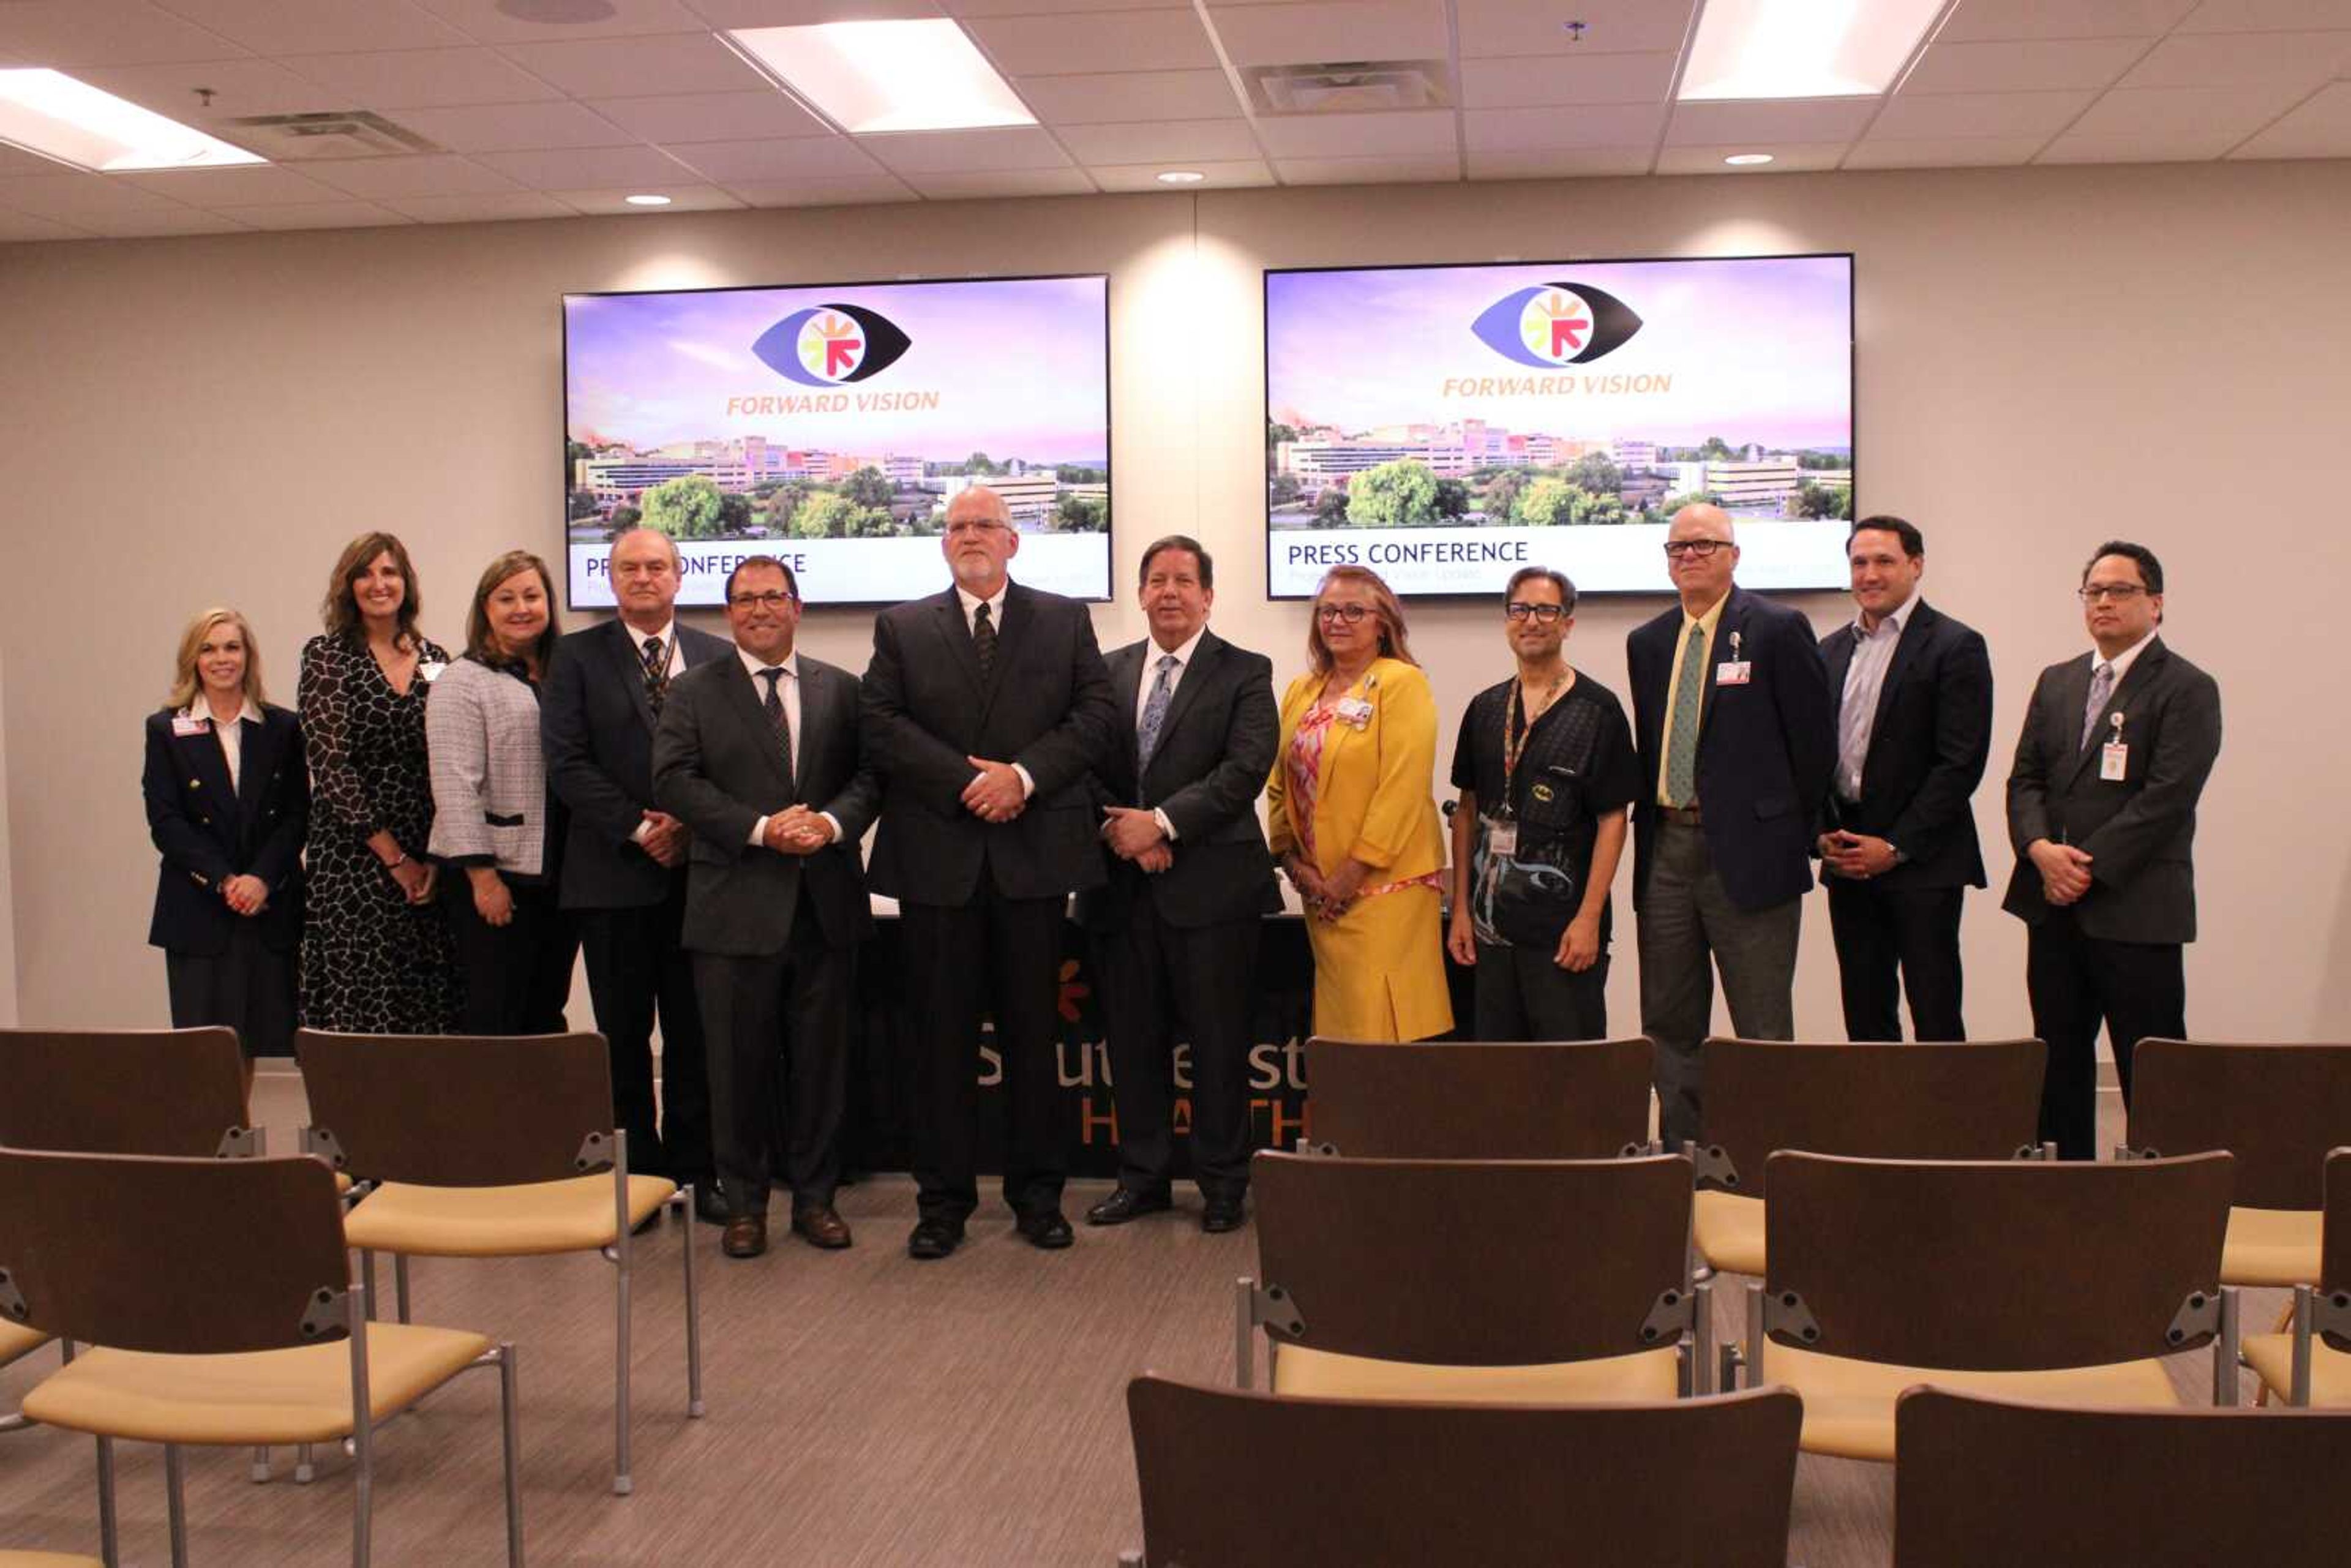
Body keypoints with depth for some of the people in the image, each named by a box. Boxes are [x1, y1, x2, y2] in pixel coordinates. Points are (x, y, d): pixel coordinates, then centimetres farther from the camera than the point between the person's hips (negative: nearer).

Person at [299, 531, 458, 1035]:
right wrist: (395, 858, -10)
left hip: (429, 865, 4)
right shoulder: (326, 655, 0)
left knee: (428, 1011, 3)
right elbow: (330, 764, -7)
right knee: (358, 1012, -5)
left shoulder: (435, 659, 11)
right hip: (353, 860, -4)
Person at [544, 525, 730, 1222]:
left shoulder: (718, 657, 9)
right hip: (614, 874, -1)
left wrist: (690, 823, -10)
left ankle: (694, 1171, 15)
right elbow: (567, 762, -5)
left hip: (699, 869, 1)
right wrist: (639, 828, -12)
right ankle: (637, 1175, 13)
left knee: (695, 1032, 7)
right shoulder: (578, 656, 3)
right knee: (623, 1034, 5)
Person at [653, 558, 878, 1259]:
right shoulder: (695, 691, 5)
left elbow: (871, 773, 5)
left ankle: (815, 1196, 20)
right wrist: (760, 828, -16)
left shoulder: (841, 689, 11)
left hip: (826, 903, 2)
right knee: (740, 1061, 4)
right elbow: (675, 779, -6)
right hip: (737, 905, -2)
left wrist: (832, 823, -14)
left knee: (822, 1056, 8)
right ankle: (744, 1202, 17)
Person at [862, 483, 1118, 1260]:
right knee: (943, 1035, 4)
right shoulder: (901, 628, 9)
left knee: (1032, 1030, 7)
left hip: (1034, 853, 0)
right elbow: (882, 727, -3)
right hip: (937, 855, 0)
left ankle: (1038, 1194, 17)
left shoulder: (1066, 620, 9)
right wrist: (968, 782, -13)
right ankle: (944, 1200, 13)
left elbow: (1095, 716, 0)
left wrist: (1024, 776, -13)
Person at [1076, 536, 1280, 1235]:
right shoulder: (1108, 672, 13)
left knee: (1218, 1042, 3)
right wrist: (1117, 828, -10)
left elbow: (1245, 769, -11)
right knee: (1133, 1041, 10)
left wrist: (1161, 823, -18)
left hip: (1210, 884, -3)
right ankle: (1142, 1177, 22)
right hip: (1122, 886, 4)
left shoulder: (1245, 674, 1)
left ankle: (1222, 1184, 15)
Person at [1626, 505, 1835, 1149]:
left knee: (1763, 1031, 0)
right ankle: (1679, 1155, 21)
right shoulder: (1647, 643, 13)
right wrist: (1651, 826, 9)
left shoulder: (1777, 630, -5)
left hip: (1747, 851, -6)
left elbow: (1814, 740, -5)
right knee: (1669, 1024, 12)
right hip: (1666, 852, 6)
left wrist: (1787, 830, -2)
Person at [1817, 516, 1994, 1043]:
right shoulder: (1830, 651, 14)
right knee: (1864, 1014, 8)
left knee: (1935, 1013, -3)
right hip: (1847, 862, 5)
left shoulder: (1956, 646, -4)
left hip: (1921, 862, -5)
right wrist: (1823, 833, 0)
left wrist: (1896, 846, -13)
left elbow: (1962, 762, -10)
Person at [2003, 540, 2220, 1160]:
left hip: (2134, 910, -6)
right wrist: (2042, 849, -8)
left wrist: (2089, 867, -15)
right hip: (2054, 906, 6)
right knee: (2059, 1058, 11)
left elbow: (2167, 797, -13)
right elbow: (2024, 778, 11)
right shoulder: (2056, 682, 16)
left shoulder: (2186, 689, -4)